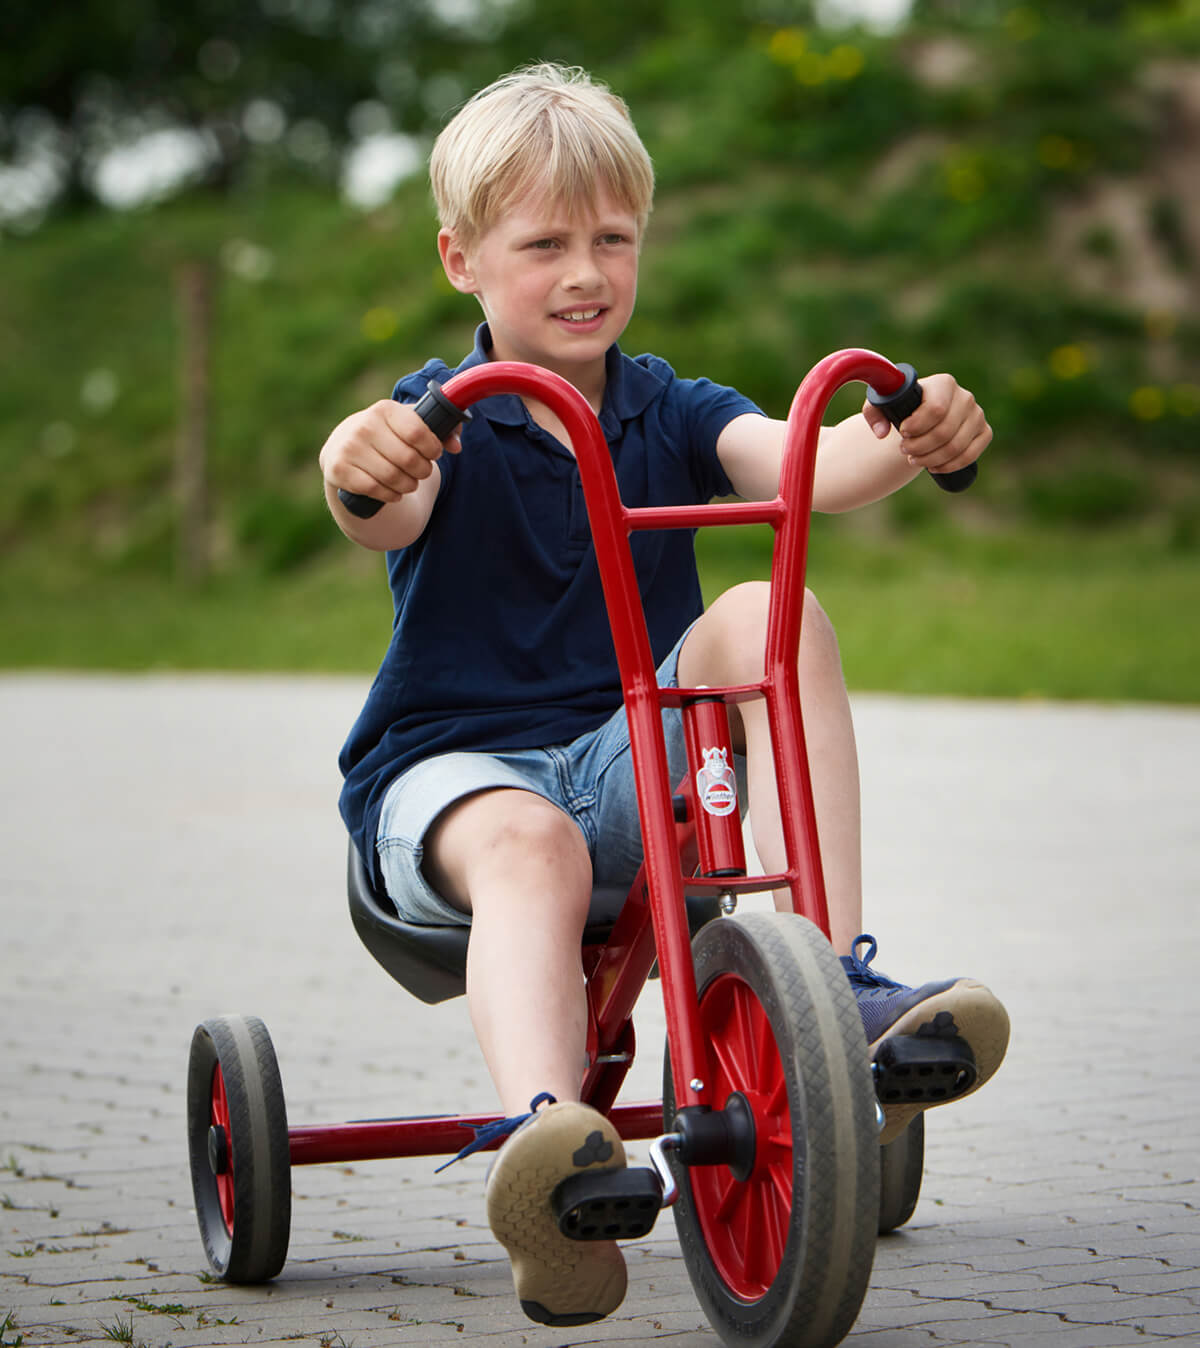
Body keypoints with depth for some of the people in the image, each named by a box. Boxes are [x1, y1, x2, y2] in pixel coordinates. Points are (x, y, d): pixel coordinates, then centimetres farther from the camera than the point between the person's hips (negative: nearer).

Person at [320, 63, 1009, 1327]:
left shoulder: (672, 413, 8)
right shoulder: (442, 417, -1)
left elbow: (799, 464, -13)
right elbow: (392, 516, -25)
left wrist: (903, 444, -36)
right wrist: (360, 472, -50)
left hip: (641, 756, 3)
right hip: (452, 763, -3)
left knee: (768, 615, -24)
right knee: (528, 842, -39)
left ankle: (834, 978, -30)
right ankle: (543, 1133, -63)